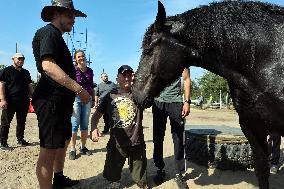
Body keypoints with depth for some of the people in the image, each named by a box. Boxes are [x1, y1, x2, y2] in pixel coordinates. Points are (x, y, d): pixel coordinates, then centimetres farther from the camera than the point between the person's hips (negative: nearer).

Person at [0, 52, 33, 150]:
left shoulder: (26, 72, 18)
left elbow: (29, 86, 21)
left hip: (24, 101, 6)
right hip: (10, 102, -6)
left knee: (22, 122, 12)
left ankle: (20, 139, 24)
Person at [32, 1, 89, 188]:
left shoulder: (57, 37, 21)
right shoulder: (49, 33, -10)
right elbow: (48, 66, -27)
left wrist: (69, 101, 24)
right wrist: (79, 89, -29)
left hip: (61, 101, 11)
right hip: (51, 100, -11)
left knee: (64, 140, 20)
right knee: (49, 148, -6)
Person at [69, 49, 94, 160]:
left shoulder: (90, 71, 12)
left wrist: (93, 99, 17)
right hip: (75, 98, -4)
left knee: (85, 124, 9)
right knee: (74, 124, -3)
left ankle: (83, 147, 20)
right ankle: (72, 150, 4)